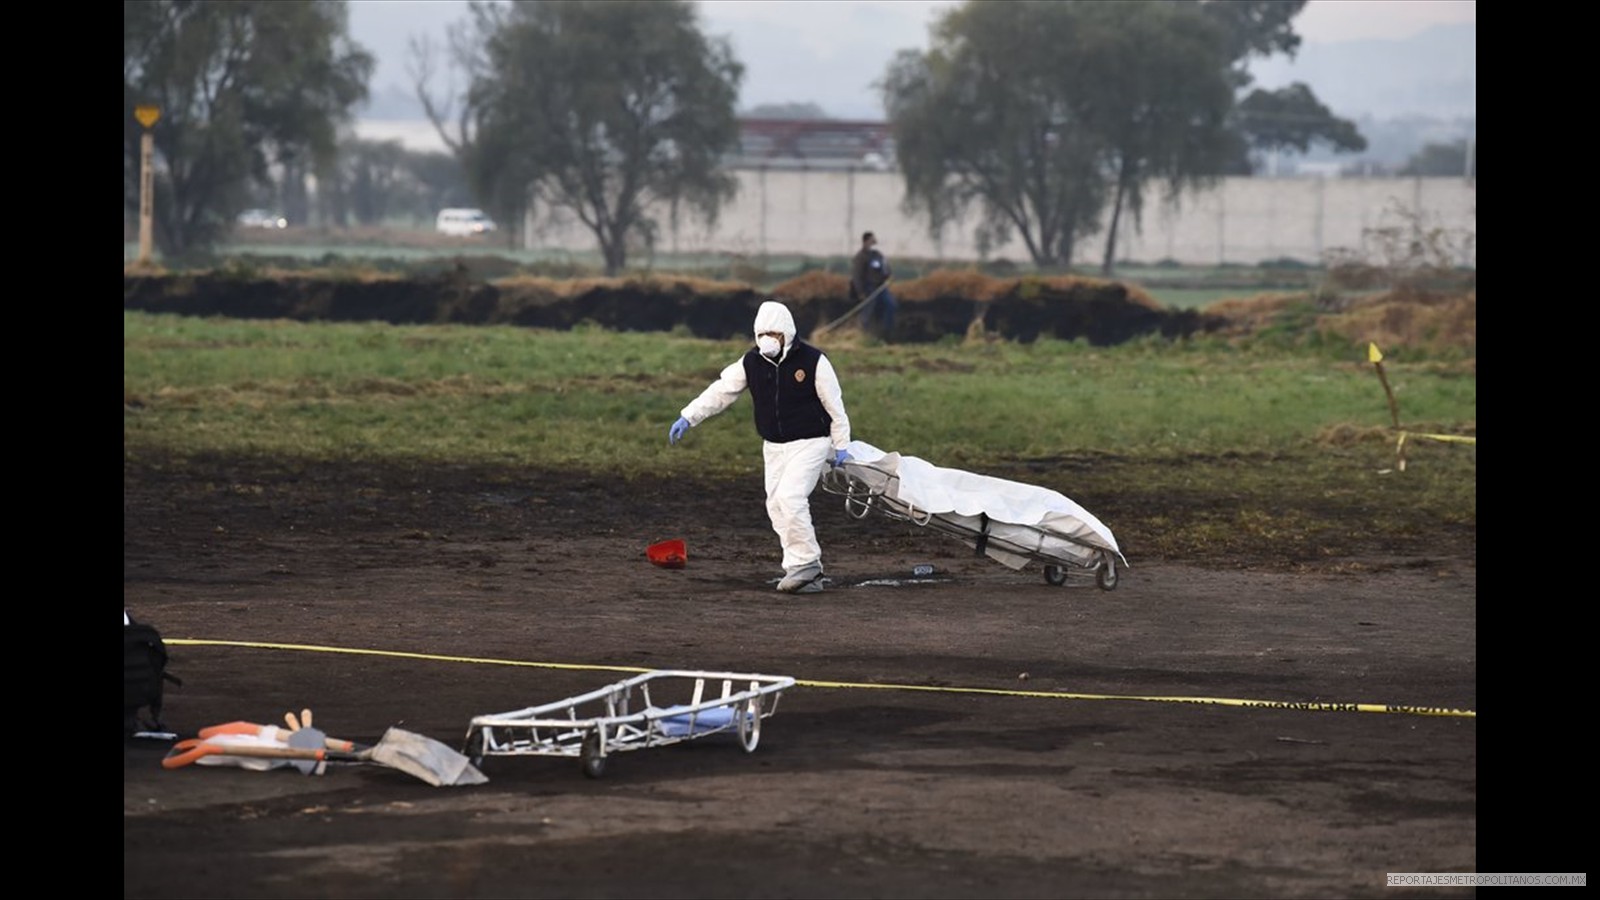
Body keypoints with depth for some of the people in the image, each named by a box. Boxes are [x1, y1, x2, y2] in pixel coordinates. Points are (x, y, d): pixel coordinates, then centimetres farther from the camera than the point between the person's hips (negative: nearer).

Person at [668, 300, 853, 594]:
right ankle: (807, 575, 9)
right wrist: (688, 417, -9)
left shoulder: (813, 361, -13)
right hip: (773, 446, 6)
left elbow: (834, 405, -7)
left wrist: (841, 446, -5)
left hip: (809, 444, -6)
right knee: (776, 505, 3)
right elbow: (721, 391, -1)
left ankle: (805, 563, -10)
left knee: (790, 497, -22)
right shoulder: (751, 362, -1)